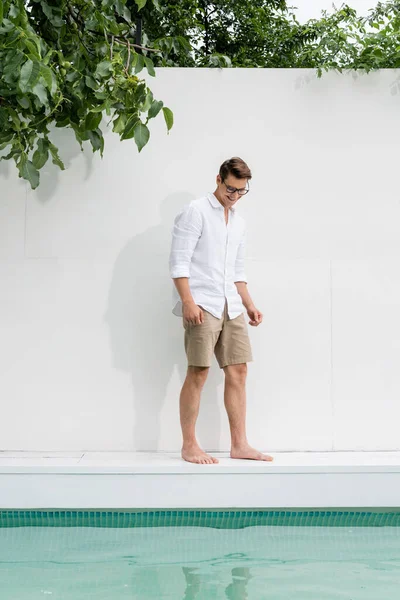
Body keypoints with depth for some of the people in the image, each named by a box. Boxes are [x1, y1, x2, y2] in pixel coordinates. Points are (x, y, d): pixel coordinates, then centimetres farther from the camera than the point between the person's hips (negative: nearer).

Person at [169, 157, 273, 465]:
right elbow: (179, 261, -11)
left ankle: (239, 444, 10)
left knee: (238, 371, 4)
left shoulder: (239, 222, 18)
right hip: (202, 305, -7)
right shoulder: (195, 212, -5)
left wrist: (249, 304, 14)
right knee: (199, 372, -7)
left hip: (231, 307, 7)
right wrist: (188, 302, -19)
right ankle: (189, 446, -1)